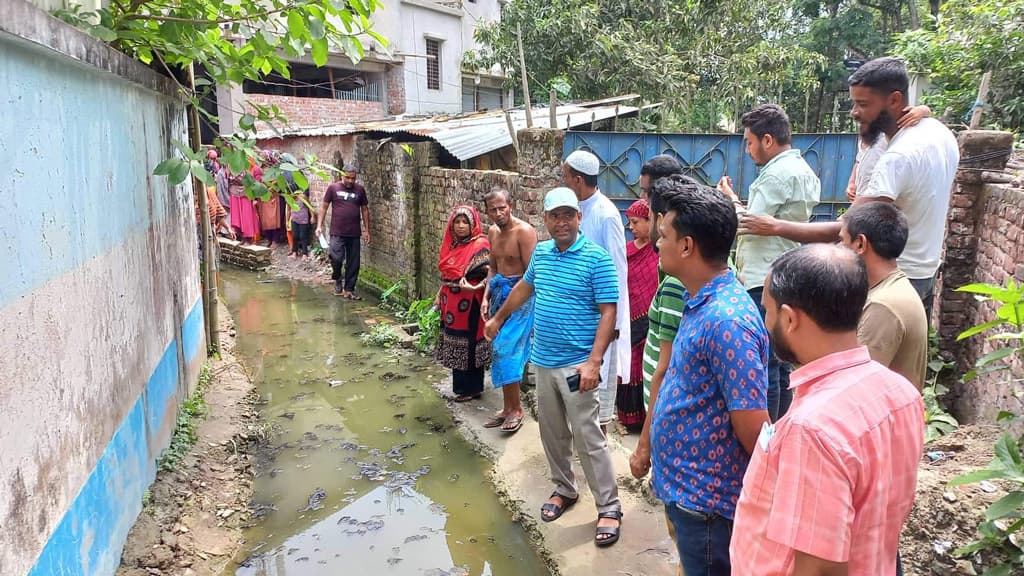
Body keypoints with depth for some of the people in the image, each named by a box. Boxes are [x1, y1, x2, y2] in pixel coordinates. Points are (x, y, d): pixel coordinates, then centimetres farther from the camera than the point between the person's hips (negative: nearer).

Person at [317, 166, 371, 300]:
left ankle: (349, 290, 16)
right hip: (337, 232, -2)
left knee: (353, 263, 4)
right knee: (336, 258, -16)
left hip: (354, 233, 2)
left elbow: (364, 209, 12)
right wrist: (319, 226, -2)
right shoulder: (333, 188, 1)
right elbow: (324, 207, 5)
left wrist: (366, 230, 9)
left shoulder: (360, 189, 6)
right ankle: (337, 280, 13)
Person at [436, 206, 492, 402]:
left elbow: (491, 275, -20)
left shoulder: (480, 245, -14)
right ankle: (461, 385, 28)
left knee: (469, 345, 0)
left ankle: (472, 388, 12)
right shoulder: (452, 244, 10)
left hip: (469, 304, -8)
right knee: (456, 345, 15)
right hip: (452, 304, 8)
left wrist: (474, 288, -33)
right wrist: (439, 296, 17)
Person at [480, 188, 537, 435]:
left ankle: (515, 408, 2)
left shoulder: (524, 231, -15)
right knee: (501, 351, 10)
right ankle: (508, 407, 20)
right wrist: (486, 297, 7)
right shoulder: (493, 232, 10)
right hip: (499, 293, 8)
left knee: (506, 351, -11)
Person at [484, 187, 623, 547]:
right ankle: (564, 490, 34)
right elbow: (525, 286, 26)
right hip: (543, 362, 6)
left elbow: (608, 312, -16)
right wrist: (498, 318, 33)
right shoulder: (540, 252, 7)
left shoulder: (596, 258, -13)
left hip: (577, 365, -6)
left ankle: (609, 508, 9)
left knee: (588, 438, -3)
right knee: (552, 433, 16)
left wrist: (594, 361, -23)